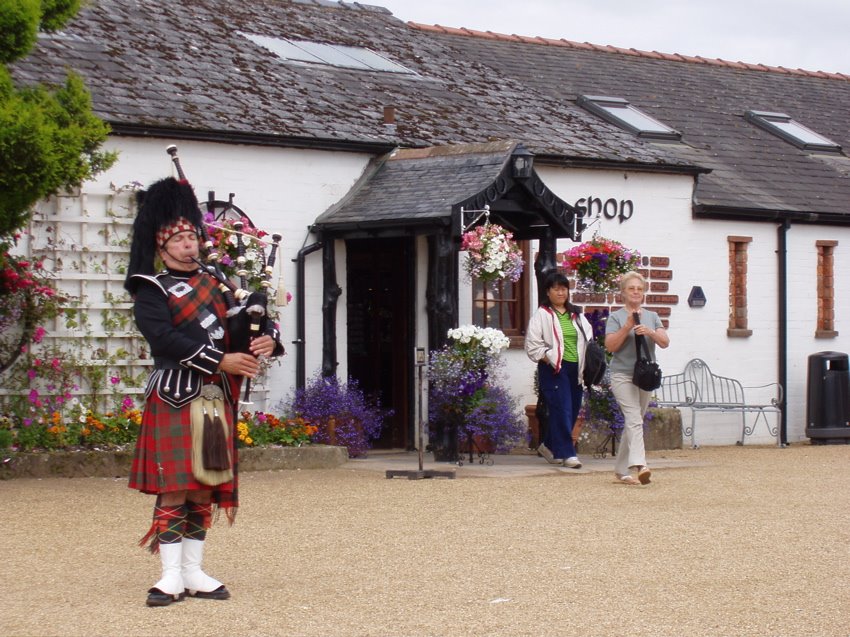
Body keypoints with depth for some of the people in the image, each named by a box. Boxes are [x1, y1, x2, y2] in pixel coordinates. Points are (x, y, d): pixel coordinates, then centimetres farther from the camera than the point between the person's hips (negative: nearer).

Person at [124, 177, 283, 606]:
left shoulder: (217, 283, 18)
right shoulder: (151, 290, -1)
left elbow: (247, 323, 17)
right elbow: (165, 338, -16)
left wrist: (266, 340, -7)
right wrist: (220, 361, -21)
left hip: (217, 399, 6)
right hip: (174, 398, -6)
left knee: (204, 490, 8)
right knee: (173, 490, -7)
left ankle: (194, 572, 14)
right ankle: (172, 577, -2)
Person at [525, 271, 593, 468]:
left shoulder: (577, 315, 16)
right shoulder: (541, 315, -1)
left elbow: (588, 339, 19)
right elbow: (533, 345, -7)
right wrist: (550, 360, -14)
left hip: (575, 369, 6)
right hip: (554, 369, -6)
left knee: (572, 410, 9)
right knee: (562, 410, -11)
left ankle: (549, 446, 26)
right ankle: (567, 453, -8)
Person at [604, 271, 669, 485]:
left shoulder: (652, 317, 13)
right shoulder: (616, 317, 2)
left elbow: (665, 342, 1)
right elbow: (610, 346, -7)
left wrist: (650, 332, -18)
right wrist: (627, 327, -16)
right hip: (623, 374, -5)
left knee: (632, 422, 11)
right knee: (634, 419, -21)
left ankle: (621, 470, 20)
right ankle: (638, 465, -35)